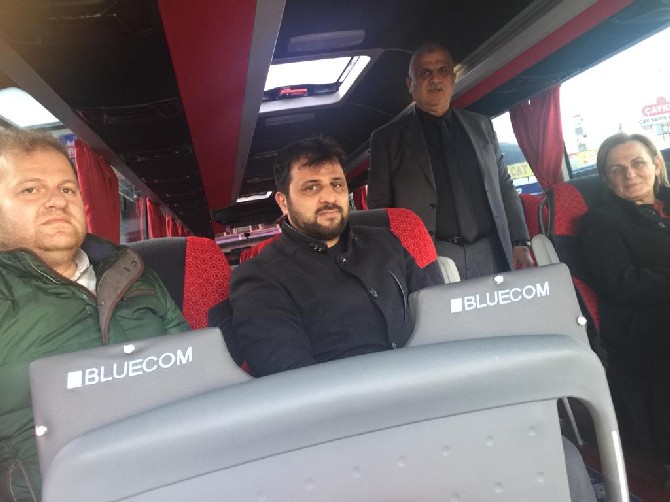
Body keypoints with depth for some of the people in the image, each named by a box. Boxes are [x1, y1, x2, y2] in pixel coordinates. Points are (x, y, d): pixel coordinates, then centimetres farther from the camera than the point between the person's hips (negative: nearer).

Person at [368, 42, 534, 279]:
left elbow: (504, 187, 17)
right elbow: (380, 207, 1)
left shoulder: (481, 126, 15)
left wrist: (520, 244, 10)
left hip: (491, 255, 4)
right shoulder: (387, 138, 4)